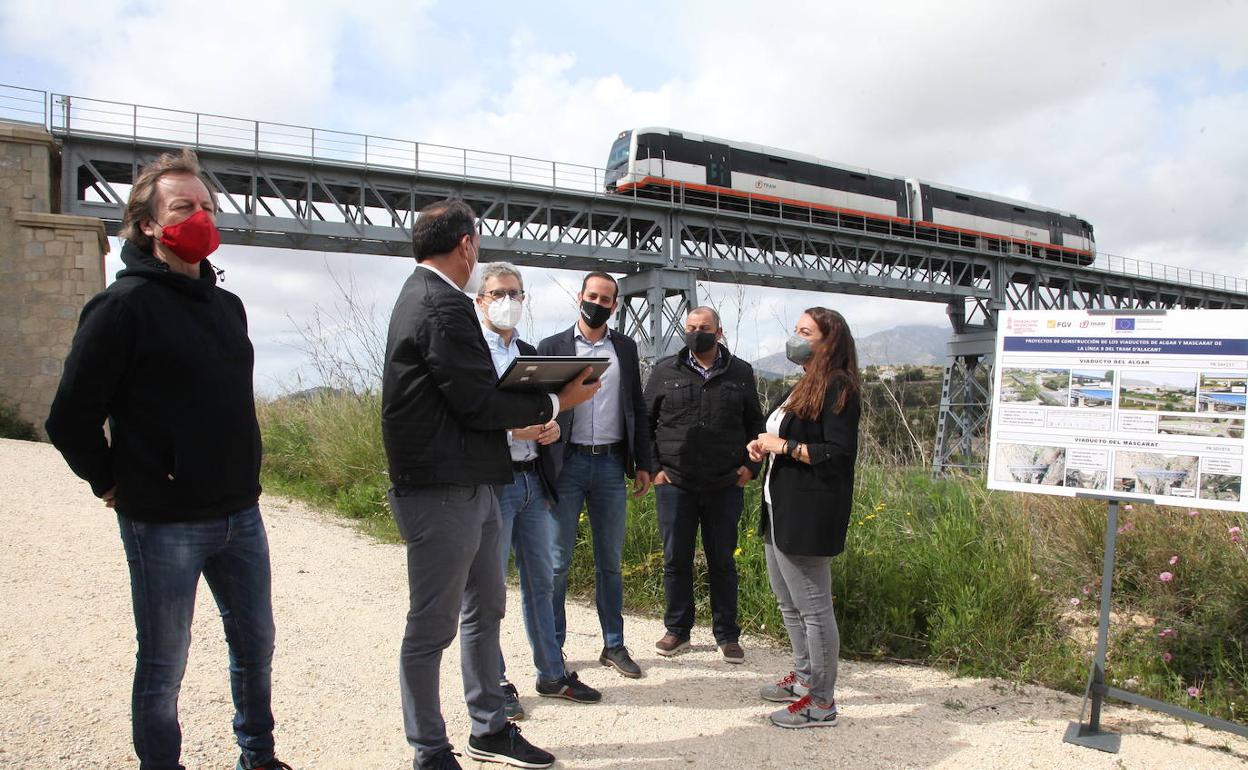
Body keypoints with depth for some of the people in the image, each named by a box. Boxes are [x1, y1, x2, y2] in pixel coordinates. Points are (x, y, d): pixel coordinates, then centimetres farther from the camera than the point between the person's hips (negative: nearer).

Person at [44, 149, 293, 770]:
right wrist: (113, 484, -2)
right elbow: (71, 418, -12)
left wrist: (242, 480, 14)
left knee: (255, 643, 18)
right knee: (164, 665, 9)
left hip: (240, 514, 7)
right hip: (164, 524, -6)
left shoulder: (226, 305, 9)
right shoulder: (123, 304, -12)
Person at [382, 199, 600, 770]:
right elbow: (476, 402, -19)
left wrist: (515, 418, 10)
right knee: (432, 628, 4)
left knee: (484, 609, 19)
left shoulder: (422, 295, 15)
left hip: (469, 487, 11)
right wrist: (556, 403, -7)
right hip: (442, 493, -11)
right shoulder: (444, 306, -18)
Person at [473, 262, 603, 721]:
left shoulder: (530, 353, 16)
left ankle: (552, 674, 26)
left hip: (533, 480, 7)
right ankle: (494, 683, 19)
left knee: (540, 581, 14)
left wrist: (552, 428, -1)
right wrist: (511, 430, -21)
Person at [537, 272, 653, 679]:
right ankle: (552, 646, 16)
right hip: (567, 463, -2)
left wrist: (642, 464, 6)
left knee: (611, 562, 10)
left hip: (611, 464, 2)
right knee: (558, 562, 3)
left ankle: (614, 645, 20)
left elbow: (638, 408, 12)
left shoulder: (626, 348, 11)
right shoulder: (552, 347, 3)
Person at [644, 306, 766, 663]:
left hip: (726, 486, 0)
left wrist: (750, 465, 2)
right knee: (676, 559, 7)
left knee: (723, 560, 8)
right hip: (675, 484, 0)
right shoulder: (665, 371, 4)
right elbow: (644, 421, 7)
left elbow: (755, 423, 14)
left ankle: (727, 634, 21)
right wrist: (652, 467, -2)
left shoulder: (741, 374, 7)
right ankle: (677, 630, 23)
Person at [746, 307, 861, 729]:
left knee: (813, 607, -2)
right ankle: (804, 677, 35)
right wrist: (765, 446, 8)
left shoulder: (837, 388, -12)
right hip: (782, 510, 11)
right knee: (789, 603, 20)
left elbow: (838, 455, -19)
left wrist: (783, 446, -15)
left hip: (808, 515, -11)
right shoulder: (804, 386, 18)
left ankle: (822, 702, 9)